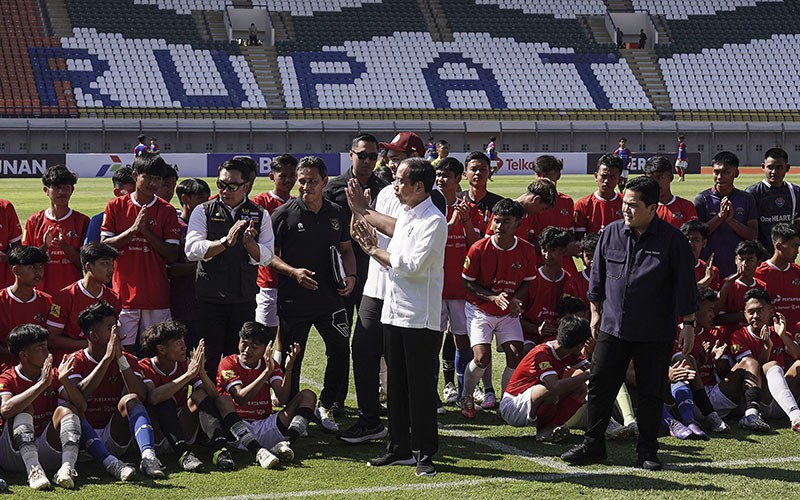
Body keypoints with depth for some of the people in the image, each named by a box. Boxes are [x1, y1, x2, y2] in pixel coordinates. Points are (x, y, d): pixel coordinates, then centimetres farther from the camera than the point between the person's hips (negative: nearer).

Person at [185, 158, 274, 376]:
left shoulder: (260, 215, 7)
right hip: (209, 299, -2)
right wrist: (226, 242, -21)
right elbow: (192, 250, -10)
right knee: (206, 362, -1)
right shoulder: (203, 212, 3)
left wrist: (249, 242, -19)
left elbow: (266, 257, 0)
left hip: (245, 300, 2)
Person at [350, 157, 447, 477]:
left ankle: (424, 453, 5)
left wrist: (375, 250, -8)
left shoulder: (434, 220, -13)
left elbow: (411, 265, -21)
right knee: (396, 384, 13)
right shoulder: (404, 216, 14)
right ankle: (400, 448, 21)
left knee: (421, 387, -2)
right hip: (394, 312, 9)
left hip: (421, 318, -9)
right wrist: (374, 249, 0)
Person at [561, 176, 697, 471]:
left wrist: (688, 324, -3)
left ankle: (647, 452, 16)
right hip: (612, 327, 3)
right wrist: (596, 312, 15)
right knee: (599, 386, 3)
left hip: (655, 333, -3)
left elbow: (685, 285, -3)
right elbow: (597, 276, 13)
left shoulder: (671, 240, -7)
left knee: (651, 393, 5)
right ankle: (593, 445, 14)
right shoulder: (611, 233, 2)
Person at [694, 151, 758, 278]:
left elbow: (754, 234, 2)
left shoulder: (747, 199, 7)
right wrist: (720, 217, -16)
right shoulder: (703, 198, 2)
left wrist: (731, 220, -13)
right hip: (709, 266, -1)